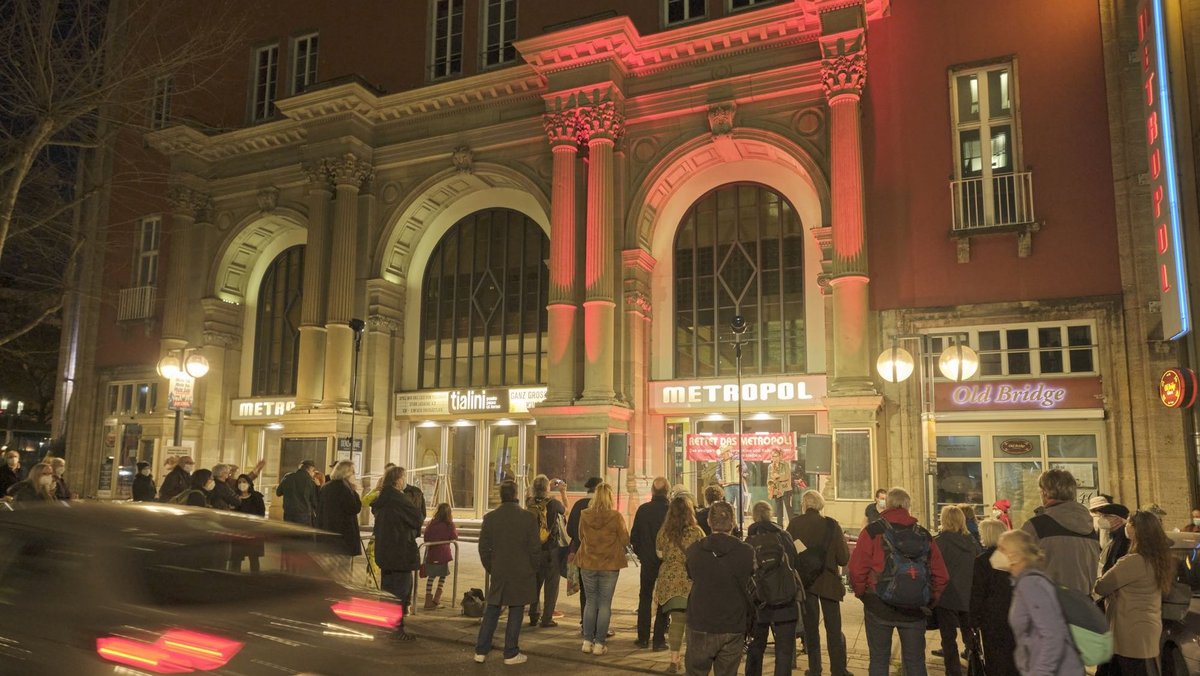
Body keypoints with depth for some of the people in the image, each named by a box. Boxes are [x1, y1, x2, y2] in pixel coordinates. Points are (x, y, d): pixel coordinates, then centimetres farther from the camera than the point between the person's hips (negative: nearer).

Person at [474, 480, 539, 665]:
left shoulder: (490, 517, -3)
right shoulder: (528, 517, -10)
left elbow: (483, 548, 1)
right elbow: (535, 548, -8)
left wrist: (490, 569, 13)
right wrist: (532, 569, 6)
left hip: (498, 574, 3)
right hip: (522, 575, -2)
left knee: (491, 612, 13)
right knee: (515, 613, 7)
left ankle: (481, 651, 16)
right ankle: (511, 654, 13)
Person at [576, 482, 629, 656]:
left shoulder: (584, 515, -6)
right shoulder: (616, 516, -14)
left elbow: (581, 537, 7)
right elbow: (625, 540, -6)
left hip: (588, 564, 3)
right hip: (609, 564, -2)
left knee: (591, 601, 15)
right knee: (605, 604, 7)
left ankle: (587, 641, 16)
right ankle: (599, 644, 9)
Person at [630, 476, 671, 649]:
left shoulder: (643, 509, -6)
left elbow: (634, 537, -1)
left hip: (648, 562, 2)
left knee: (645, 598, 15)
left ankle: (643, 638, 17)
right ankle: (659, 640, 8)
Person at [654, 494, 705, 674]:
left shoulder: (663, 531, 3)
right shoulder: (696, 531, -8)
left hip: (669, 580, 3)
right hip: (690, 581, -3)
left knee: (676, 620, 7)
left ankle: (675, 660, 6)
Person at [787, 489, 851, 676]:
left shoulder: (794, 524, -10)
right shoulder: (831, 524, -11)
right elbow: (843, 558, -10)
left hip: (804, 581, 1)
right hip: (828, 581, -1)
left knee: (810, 627, 13)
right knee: (834, 629, 10)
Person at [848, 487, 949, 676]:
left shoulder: (873, 531, -8)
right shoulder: (923, 534, 3)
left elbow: (857, 569, -13)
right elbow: (940, 574, 2)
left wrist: (862, 593, 4)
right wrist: (930, 600, 14)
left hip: (879, 607, -2)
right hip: (915, 610, 3)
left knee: (879, 660, 10)